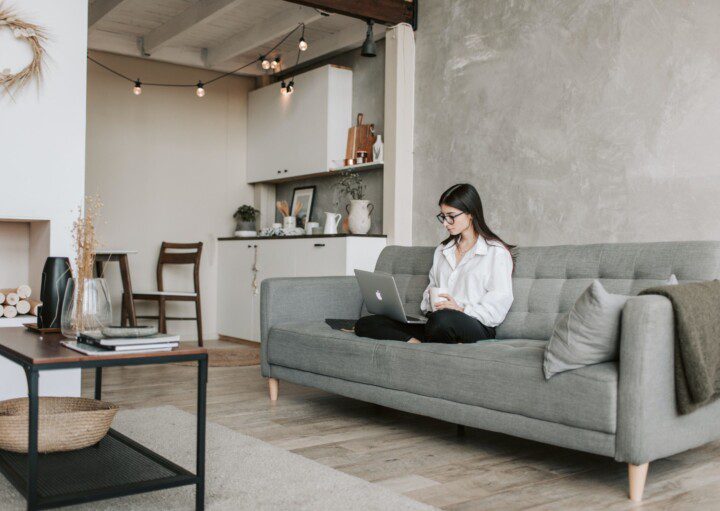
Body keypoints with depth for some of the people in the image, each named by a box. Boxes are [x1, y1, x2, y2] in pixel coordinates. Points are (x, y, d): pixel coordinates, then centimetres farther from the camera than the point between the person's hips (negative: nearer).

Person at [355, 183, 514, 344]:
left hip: (477, 327, -7)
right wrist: (430, 303, 3)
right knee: (364, 324, -13)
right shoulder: (442, 250, 26)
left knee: (443, 319, -45)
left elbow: (500, 304, -5)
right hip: (434, 321, 7)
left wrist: (462, 310, -18)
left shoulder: (496, 252, 3)